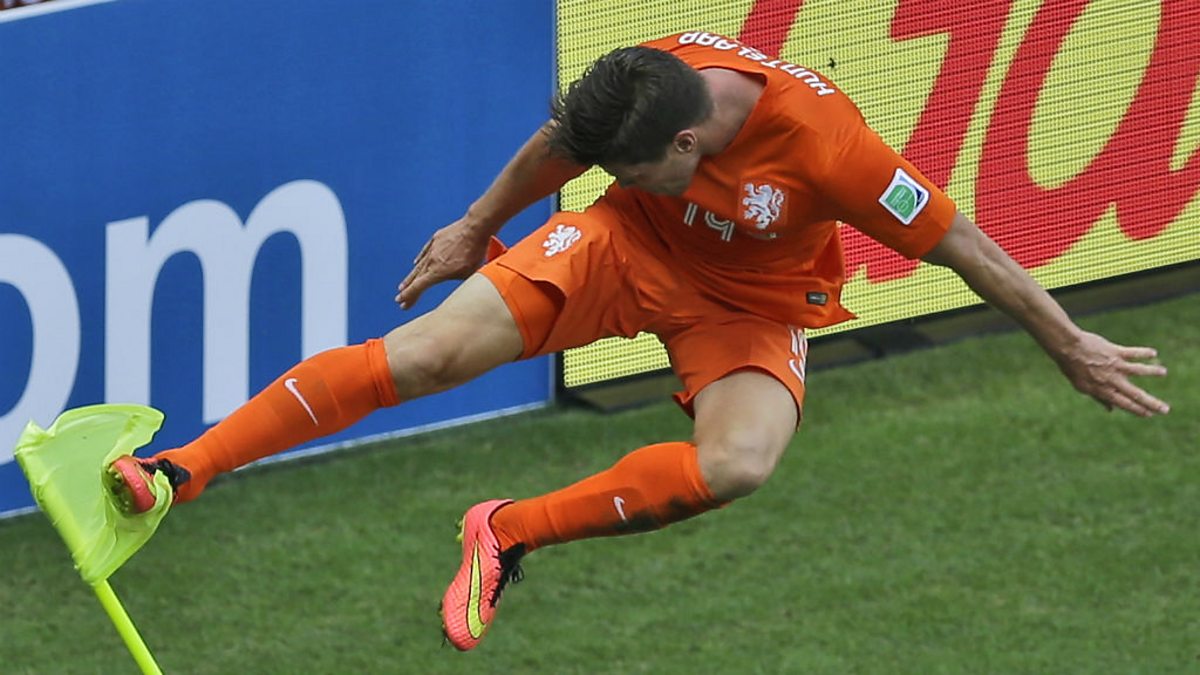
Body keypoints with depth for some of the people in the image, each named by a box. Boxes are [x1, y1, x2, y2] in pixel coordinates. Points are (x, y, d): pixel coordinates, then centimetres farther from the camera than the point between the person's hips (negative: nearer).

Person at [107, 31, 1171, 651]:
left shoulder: (823, 144, -36)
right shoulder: (639, 82, -24)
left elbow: (955, 240, -23)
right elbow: (555, 147, 0)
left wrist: (1069, 345, -13)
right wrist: (478, 228, 15)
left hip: (753, 307, -2)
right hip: (632, 252, 2)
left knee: (738, 461, -35)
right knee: (425, 351, -16)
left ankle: (513, 533, -19)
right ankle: (180, 471, -13)